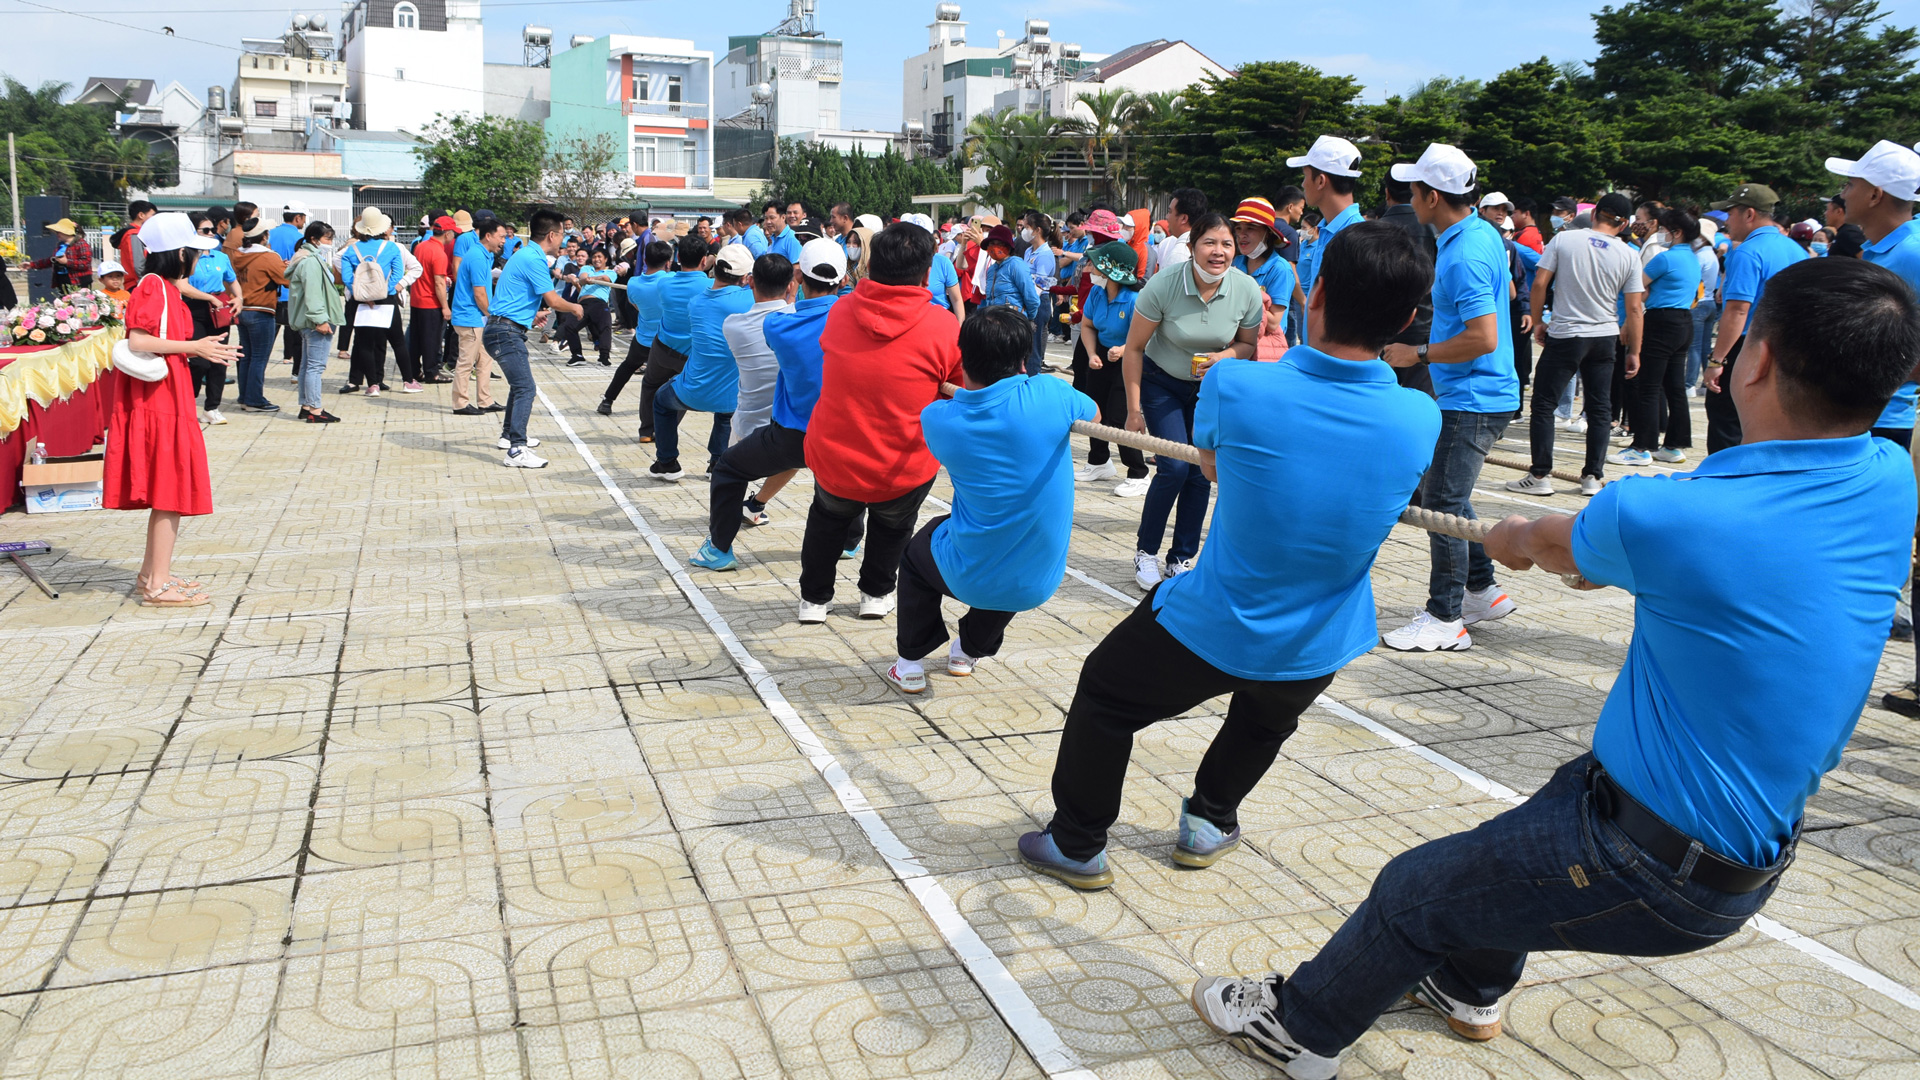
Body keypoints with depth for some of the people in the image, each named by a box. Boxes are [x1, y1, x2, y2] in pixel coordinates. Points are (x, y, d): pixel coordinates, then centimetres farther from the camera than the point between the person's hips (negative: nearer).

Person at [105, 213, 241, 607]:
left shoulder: (166, 288, 16)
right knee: (171, 494, -6)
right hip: (158, 401, -10)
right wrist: (192, 347, -17)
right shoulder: (153, 286, -13)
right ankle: (158, 586, -2)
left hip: (169, 400, 10)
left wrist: (201, 349, 9)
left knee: (168, 495, 14)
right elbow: (137, 341, -22)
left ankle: (151, 575, 23)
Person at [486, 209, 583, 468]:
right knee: (525, 388, -15)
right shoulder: (534, 259, -16)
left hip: (504, 329, 11)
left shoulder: (526, 255, 16)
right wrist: (574, 308, 0)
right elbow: (554, 301, -18)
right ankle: (516, 451, -21)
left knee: (520, 384, 24)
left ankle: (509, 435, 37)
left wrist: (532, 315, 41)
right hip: (506, 332, -11)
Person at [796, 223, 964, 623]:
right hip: (904, 471, -2)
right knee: (892, 527, 33)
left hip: (833, 462, 2)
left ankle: (814, 598, 42)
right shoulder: (943, 327, -18)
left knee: (828, 518, 35)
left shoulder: (840, 311, -7)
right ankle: (877, 593, 45)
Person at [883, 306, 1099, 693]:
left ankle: (910, 663, 33)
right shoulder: (1050, 395, -17)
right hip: (1039, 582, 1)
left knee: (918, 550, 33)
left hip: (969, 577, -1)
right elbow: (1093, 413, 7)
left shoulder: (937, 418, -13)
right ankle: (971, 650, 51)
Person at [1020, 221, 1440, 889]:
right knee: (1265, 720, 37)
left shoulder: (1235, 387, -24)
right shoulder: (1421, 420, -16)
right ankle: (1209, 822, 49)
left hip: (1209, 629, -3)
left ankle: (1077, 845, 34)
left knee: (1104, 698, 23)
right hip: (1318, 651, 3)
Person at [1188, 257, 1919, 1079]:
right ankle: (1467, 988, 57)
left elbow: (1556, 545, -3)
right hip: (1762, 848, 8)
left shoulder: (1662, 518, -28)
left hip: (1657, 871, -8)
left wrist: (1517, 539, 20)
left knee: (1412, 891, 12)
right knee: (1533, 831, 33)